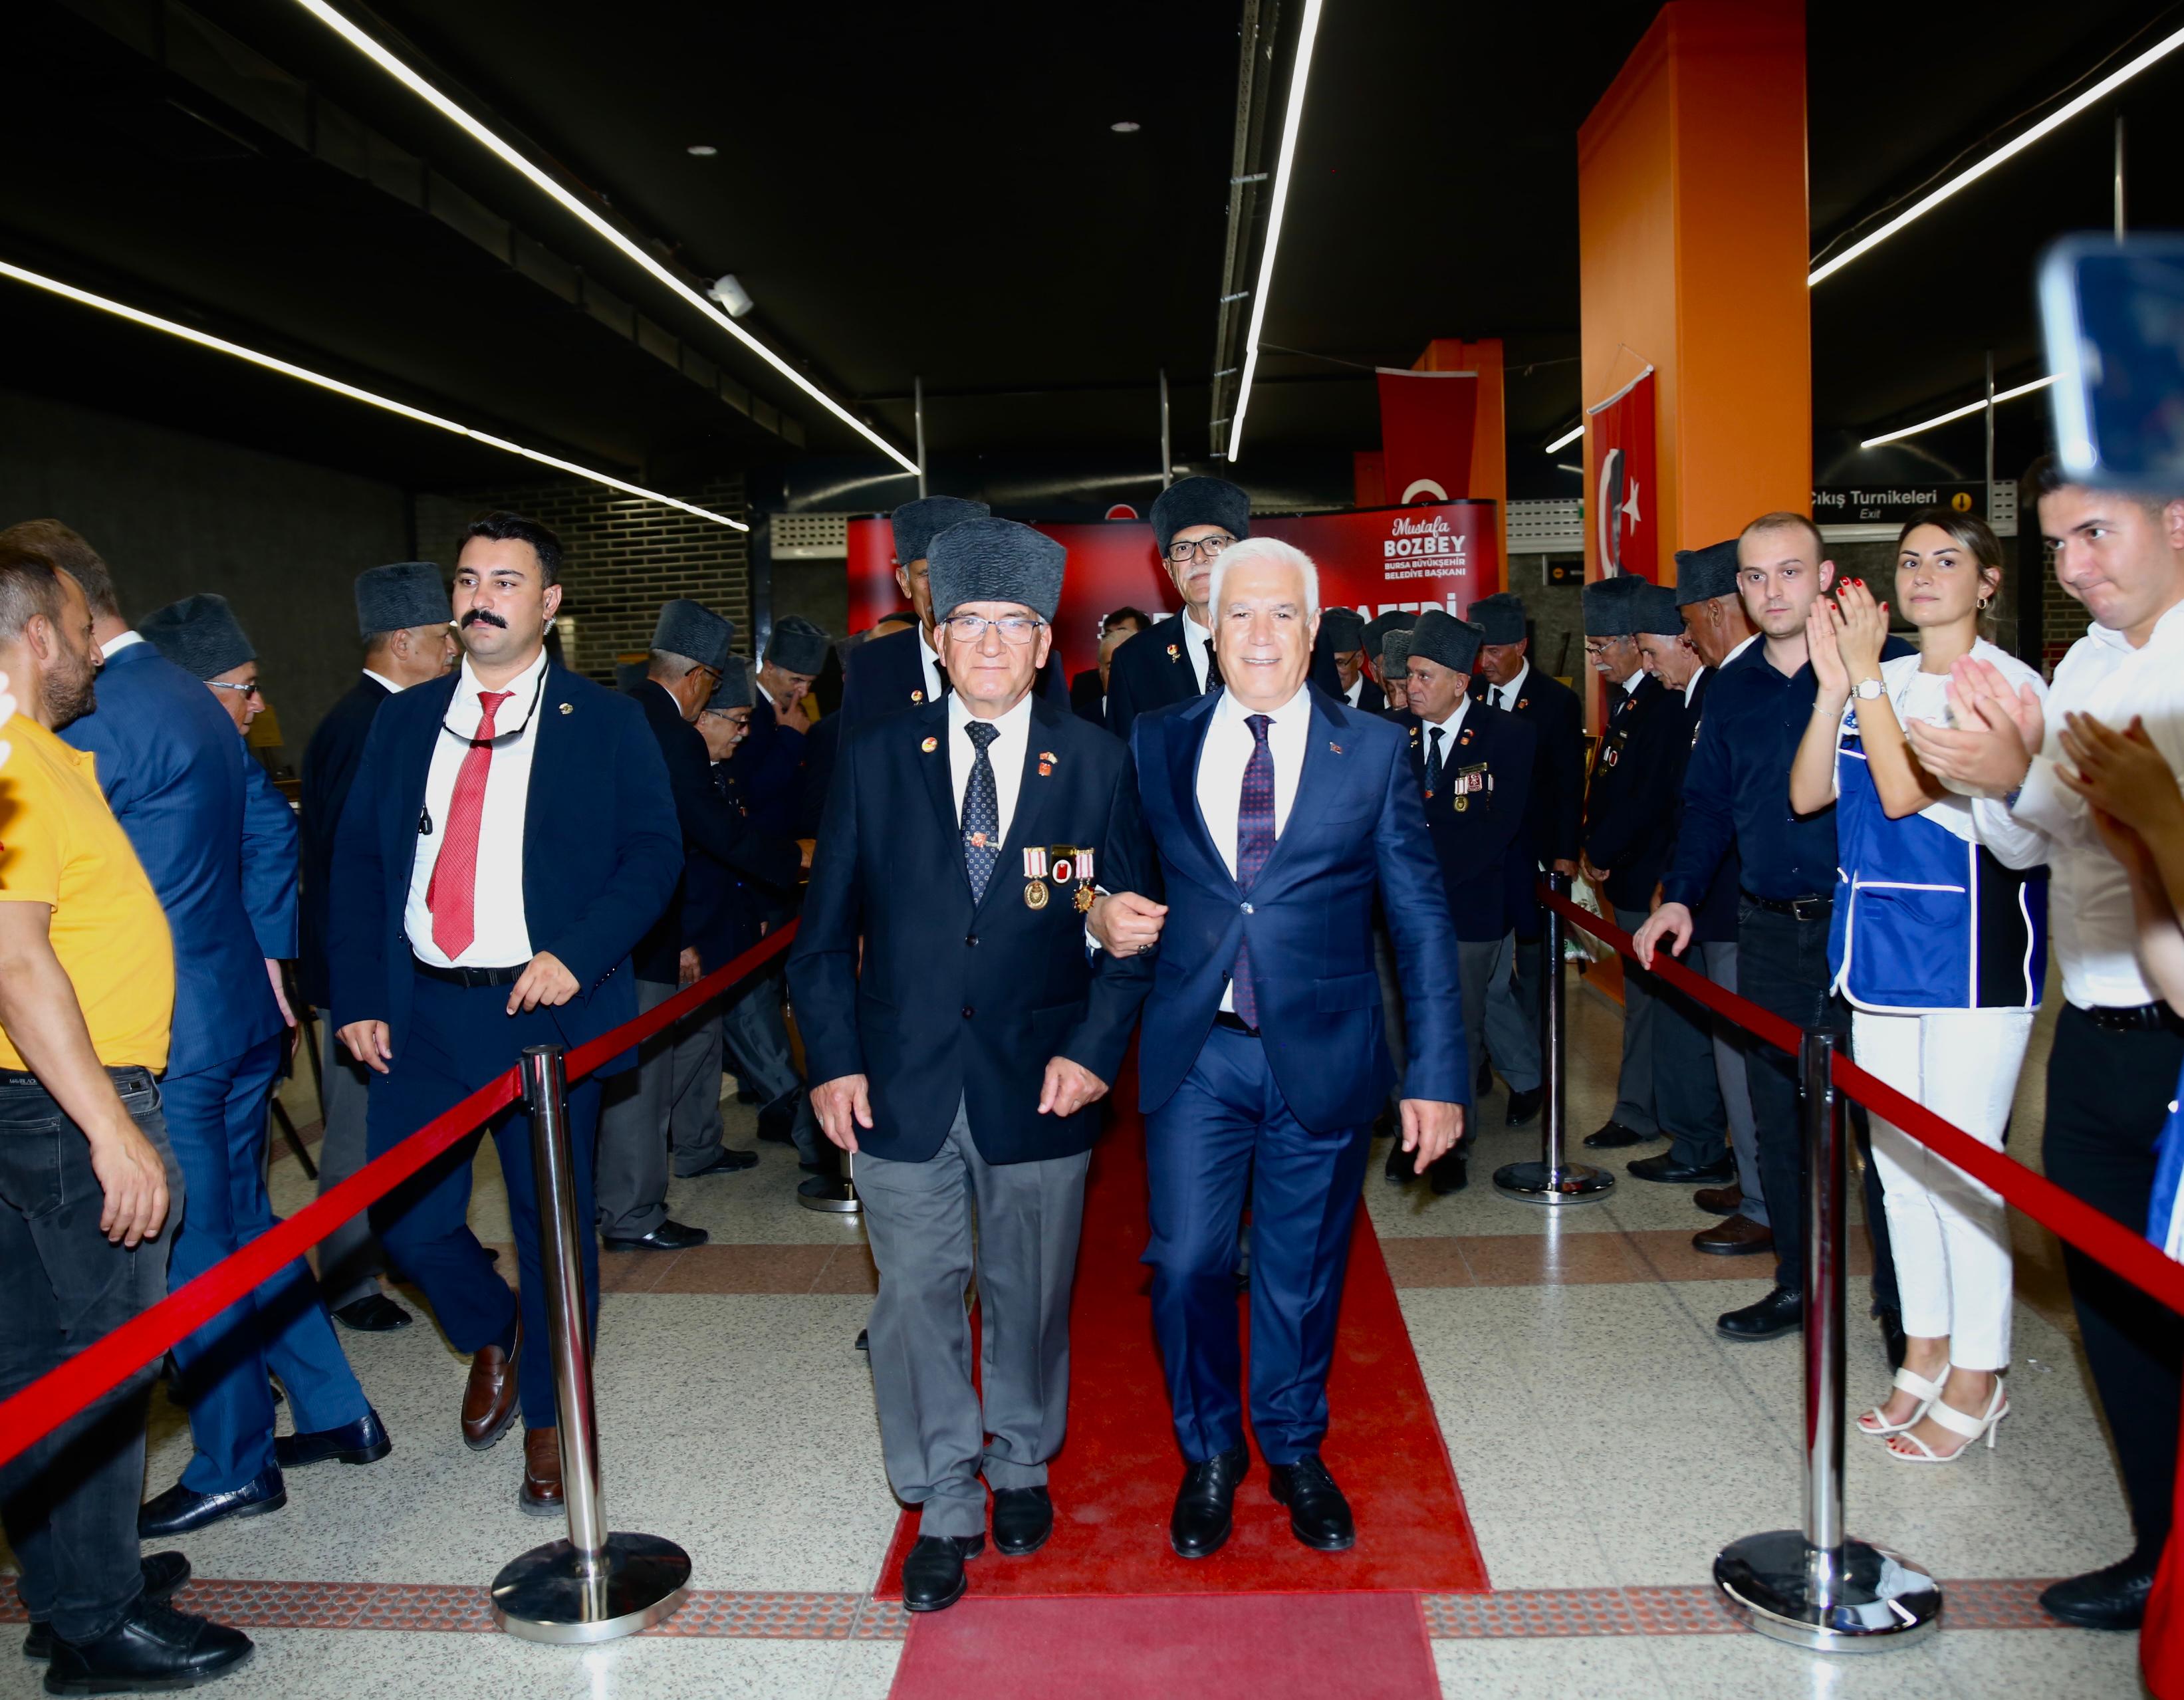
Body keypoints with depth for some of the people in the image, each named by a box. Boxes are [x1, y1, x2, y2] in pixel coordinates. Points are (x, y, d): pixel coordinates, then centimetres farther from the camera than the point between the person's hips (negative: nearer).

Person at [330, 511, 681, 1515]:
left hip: (545, 1010, -3)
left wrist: (577, 955, -18)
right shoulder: (406, 719, 11)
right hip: (419, 1012, 3)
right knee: (404, 1216, 5)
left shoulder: (604, 722, 1)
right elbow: (357, 860, 10)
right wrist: (359, 998, 0)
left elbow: (654, 854, -4)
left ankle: (548, 1421, 25)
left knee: (554, 1222, 5)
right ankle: (491, 1334, 37)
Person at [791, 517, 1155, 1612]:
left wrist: (1093, 1048, -9)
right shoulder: (876, 758, 1)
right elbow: (827, 927, 3)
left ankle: (1019, 1465, 39)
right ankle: (944, 1509, 24)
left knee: (1030, 1294, 15)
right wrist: (832, 1059, -4)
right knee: (916, 1296, 6)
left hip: (1036, 1081, 0)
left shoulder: (1095, 763, -1)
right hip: (902, 1082, 0)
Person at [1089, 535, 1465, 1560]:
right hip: (1195, 1053, 1)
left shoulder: (1374, 751, 1)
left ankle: (1296, 1455, 38)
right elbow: (1119, 869, 13)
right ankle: (1209, 1457, 30)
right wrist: (1104, 913, -12)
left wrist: (1437, 1076, -5)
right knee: (1186, 1264, 3)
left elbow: (1421, 921, 0)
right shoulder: (1156, 744, 4)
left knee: (1302, 1273, 12)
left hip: (1322, 1056, 0)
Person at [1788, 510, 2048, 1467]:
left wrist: (1866, 675, -16)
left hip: (1971, 947, -7)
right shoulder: (1880, 682, 10)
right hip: (1879, 941, 7)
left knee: (1963, 1166, -2)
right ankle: (1925, 1349, 28)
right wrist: (1835, 683, -6)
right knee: (1897, 1157, 13)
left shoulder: (2007, 684, -9)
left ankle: (1977, 1378, 13)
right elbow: (1807, 794, 1)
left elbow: (1904, 792, -20)